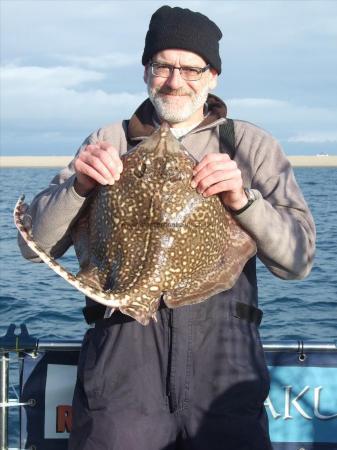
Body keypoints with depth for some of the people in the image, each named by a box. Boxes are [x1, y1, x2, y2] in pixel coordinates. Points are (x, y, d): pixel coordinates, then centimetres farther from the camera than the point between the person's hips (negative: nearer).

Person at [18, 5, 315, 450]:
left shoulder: (252, 144, 9)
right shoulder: (108, 142, 12)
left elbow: (299, 259, 1)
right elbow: (35, 245, 7)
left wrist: (243, 200, -15)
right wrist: (78, 187, -11)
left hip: (222, 351, 0)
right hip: (123, 347, 0)